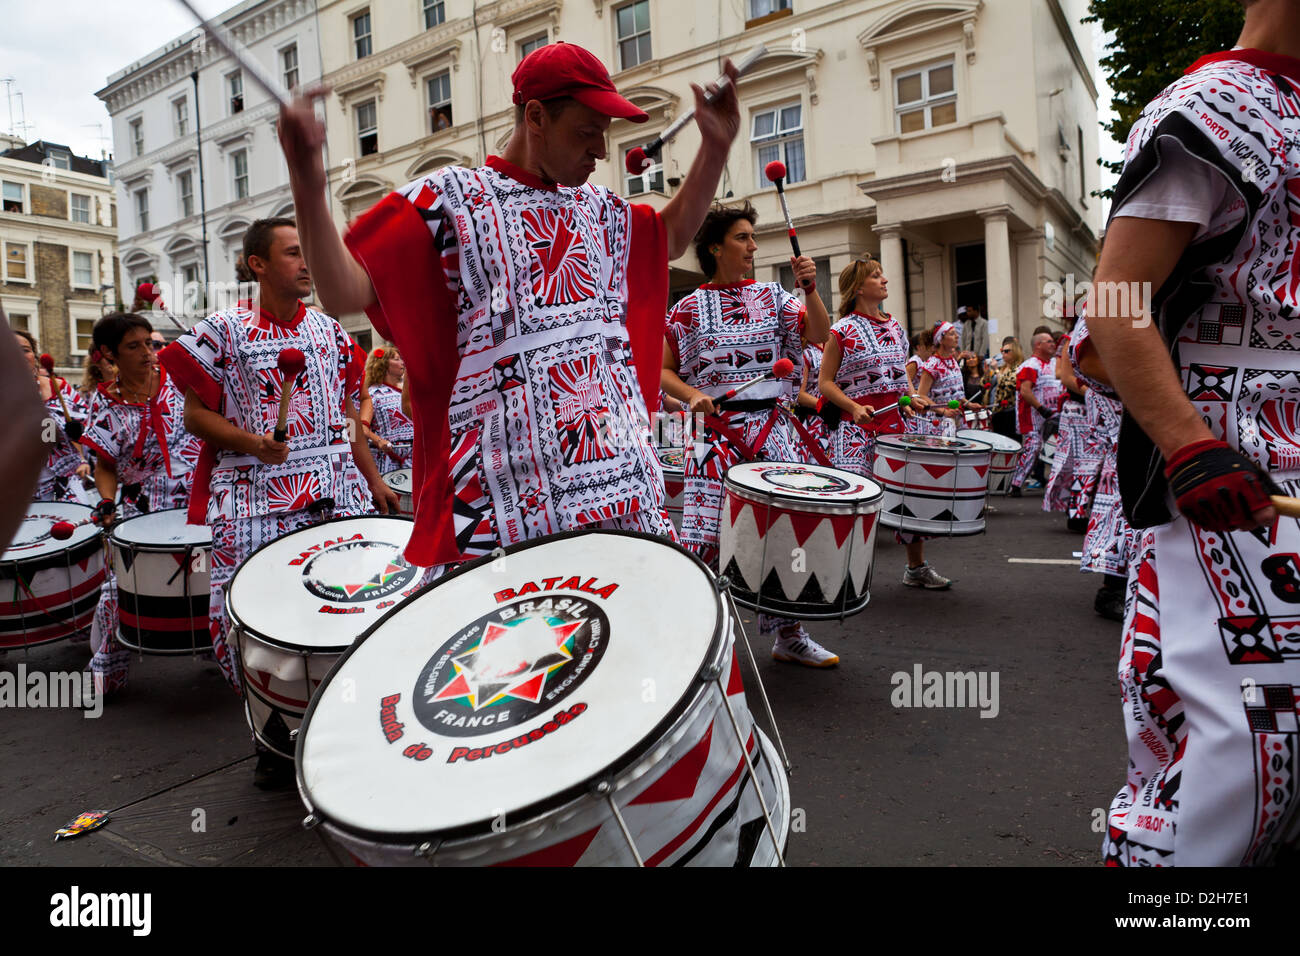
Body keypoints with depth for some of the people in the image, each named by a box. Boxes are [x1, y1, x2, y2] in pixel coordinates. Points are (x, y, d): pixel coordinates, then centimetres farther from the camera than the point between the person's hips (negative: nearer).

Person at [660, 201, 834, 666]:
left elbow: (819, 334, 0)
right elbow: (662, 370, 1)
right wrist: (692, 396, -16)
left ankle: (788, 633, 21)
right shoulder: (691, 308, 2)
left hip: (772, 428, 4)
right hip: (718, 431, -3)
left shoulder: (771, 296, 10)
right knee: (705, 539, -8)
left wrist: (810, 287, -13)